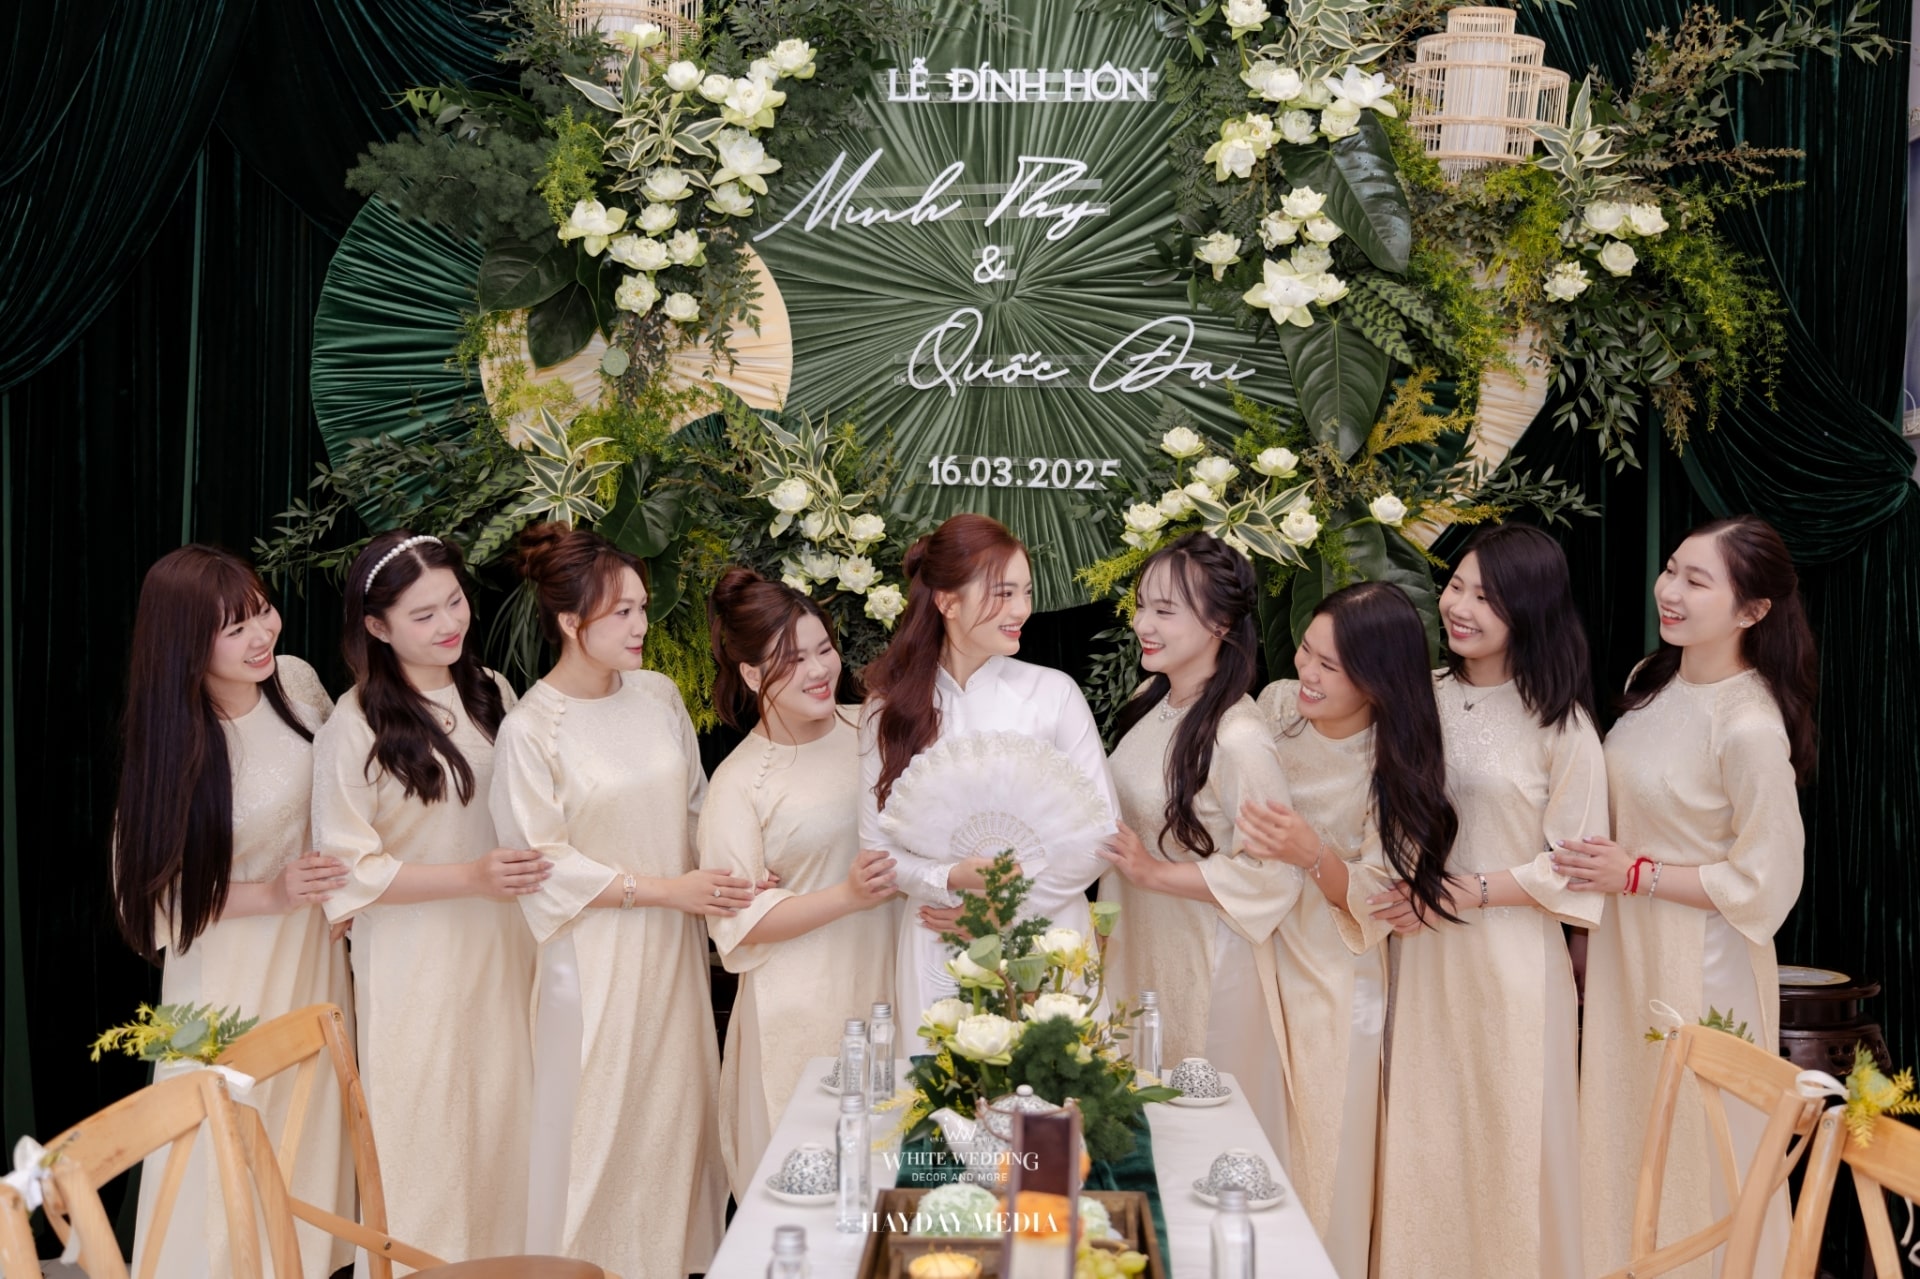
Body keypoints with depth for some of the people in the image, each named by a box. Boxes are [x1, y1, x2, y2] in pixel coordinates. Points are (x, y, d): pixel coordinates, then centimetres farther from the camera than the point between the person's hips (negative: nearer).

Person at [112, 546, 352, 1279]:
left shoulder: (295, 680, -10)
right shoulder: (175, 749, -23)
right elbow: (157, 891, -15)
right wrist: (271, 894, -22)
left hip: (314, 944, 5)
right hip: (228, 961, -5)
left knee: (313, 1126, 16)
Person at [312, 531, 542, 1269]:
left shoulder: (491, 694, 3)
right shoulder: (356, 728, -14)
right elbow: (350, 871, -13)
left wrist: (534, 874, 2)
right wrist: (472, 877, -20)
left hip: (503, 950, 5)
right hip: (415, 965, -5)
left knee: (503, 1122, 11)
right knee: (429, 1134, 5)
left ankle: (504, 1253, 27)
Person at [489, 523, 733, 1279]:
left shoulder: (659, 695, 1)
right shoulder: (531, 729, -13)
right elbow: (546, 864, -13)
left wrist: (718, 890, 1)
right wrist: (663, 889, -16)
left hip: (674, 946, 5)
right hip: (596, 957, -5)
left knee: (678, 1109, 11)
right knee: (598, 1123, 5)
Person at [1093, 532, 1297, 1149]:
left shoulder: (1238, 739, -24)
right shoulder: (1151, 702, 1)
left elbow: (1271, 873, -23)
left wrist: (1153, 872, -21)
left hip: (1206, 967, -7)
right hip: (1136, 950, 8)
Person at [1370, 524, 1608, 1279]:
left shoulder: (1560, 724, -9)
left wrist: (1476, 892, -15)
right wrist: (1401, 884, -1)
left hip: (1512, 955, -4)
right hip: (1422, 953, 4)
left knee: (1507, 1134, 5)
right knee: (1421, 1131, 10)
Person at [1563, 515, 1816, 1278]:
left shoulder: (1751, 728, -24)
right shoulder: (1652, 681, 1)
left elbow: (1764, 884, -20)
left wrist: (1635, 875, -18)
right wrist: (1594, 902, 11)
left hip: (1698, 967, -7)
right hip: (1625, 946, 8)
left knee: (1689, 1150, 9)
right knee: (1621, 1136, 19)